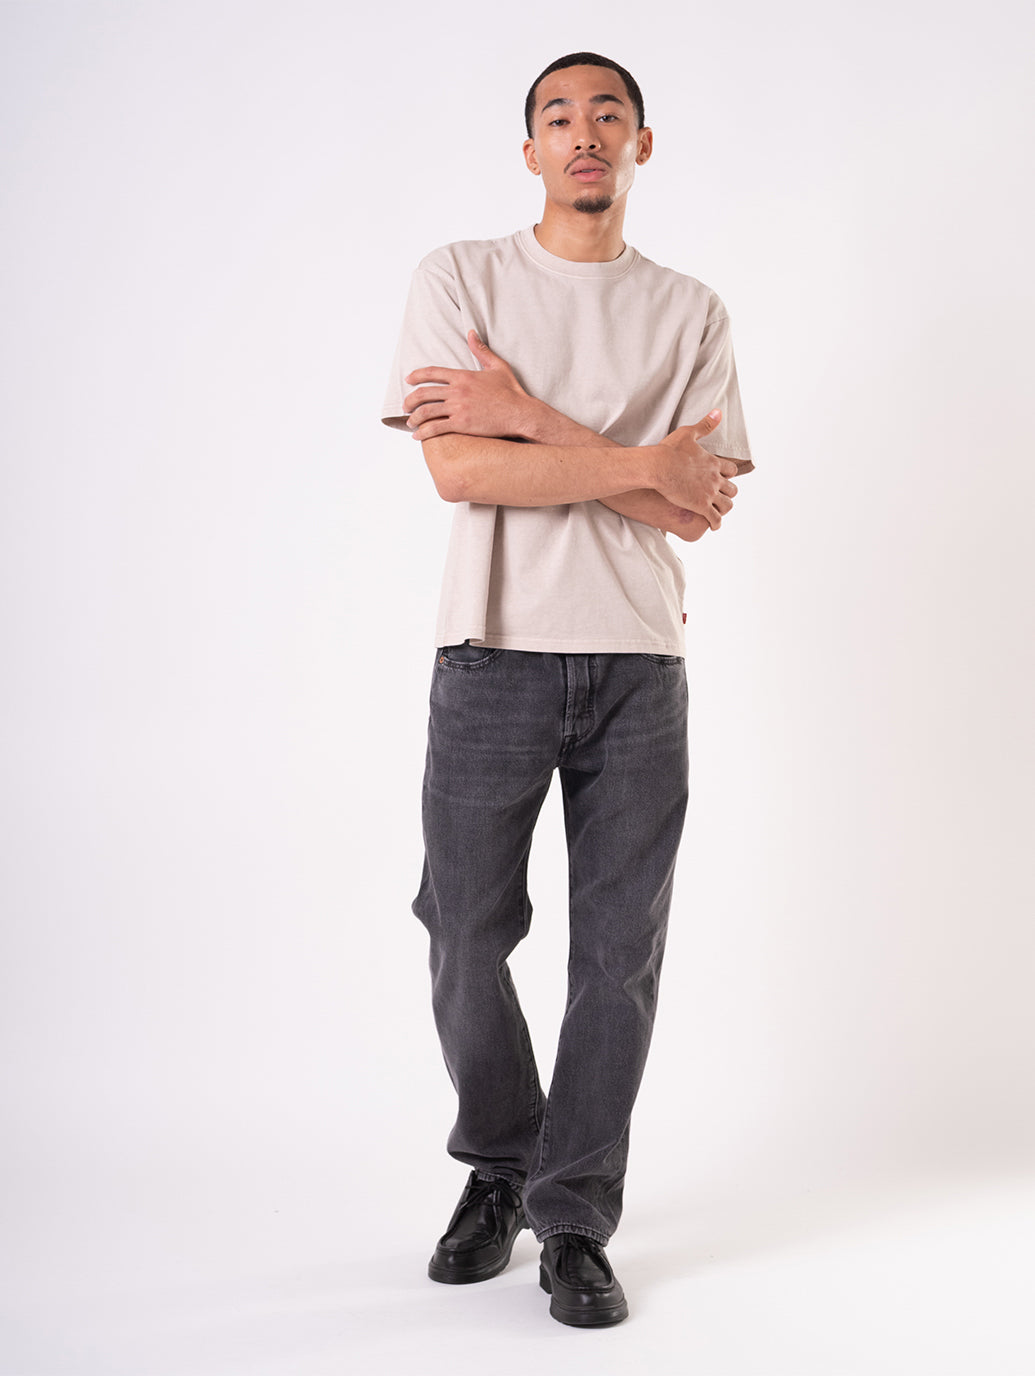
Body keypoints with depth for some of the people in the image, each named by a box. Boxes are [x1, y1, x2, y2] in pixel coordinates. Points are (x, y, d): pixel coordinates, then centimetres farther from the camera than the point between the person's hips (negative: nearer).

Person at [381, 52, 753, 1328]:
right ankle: (498, 1168, 30)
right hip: (495, 651, -1)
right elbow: (457, 468, -9)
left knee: (618, 956, 2)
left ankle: (575, 1222, 16)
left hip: (639, 663, 1)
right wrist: (640, 464, -8)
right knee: (467, 941, 5)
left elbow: (700, 506, -1)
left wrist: (530, 421, -9)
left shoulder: (691, 312, 11)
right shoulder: (460, 278, 6)